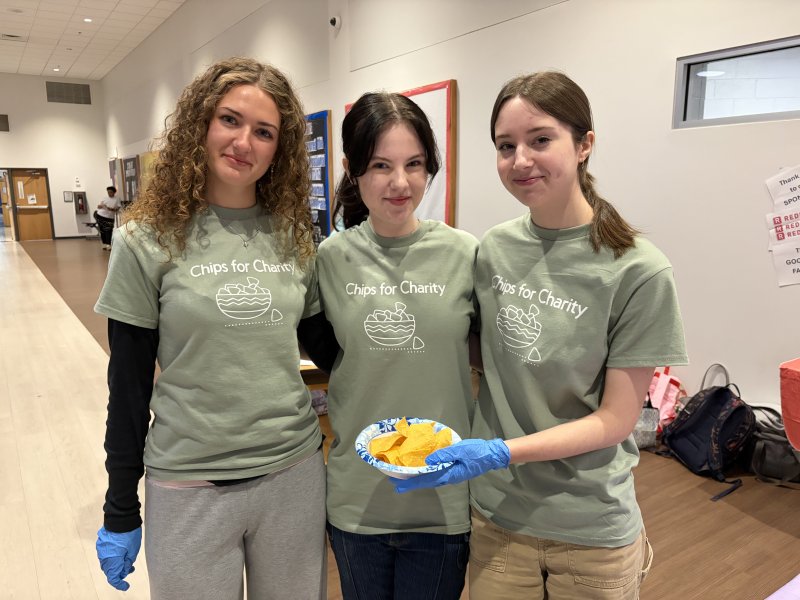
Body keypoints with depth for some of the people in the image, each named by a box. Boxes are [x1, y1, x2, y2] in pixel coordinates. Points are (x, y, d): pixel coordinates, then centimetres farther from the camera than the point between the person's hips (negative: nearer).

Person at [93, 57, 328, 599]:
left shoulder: (295, 235, 0)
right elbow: (129, 382, -3)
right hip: (188, 485, -2)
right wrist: (120, 512, 1)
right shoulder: (150, 239, -7)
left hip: (295, 473, 3)